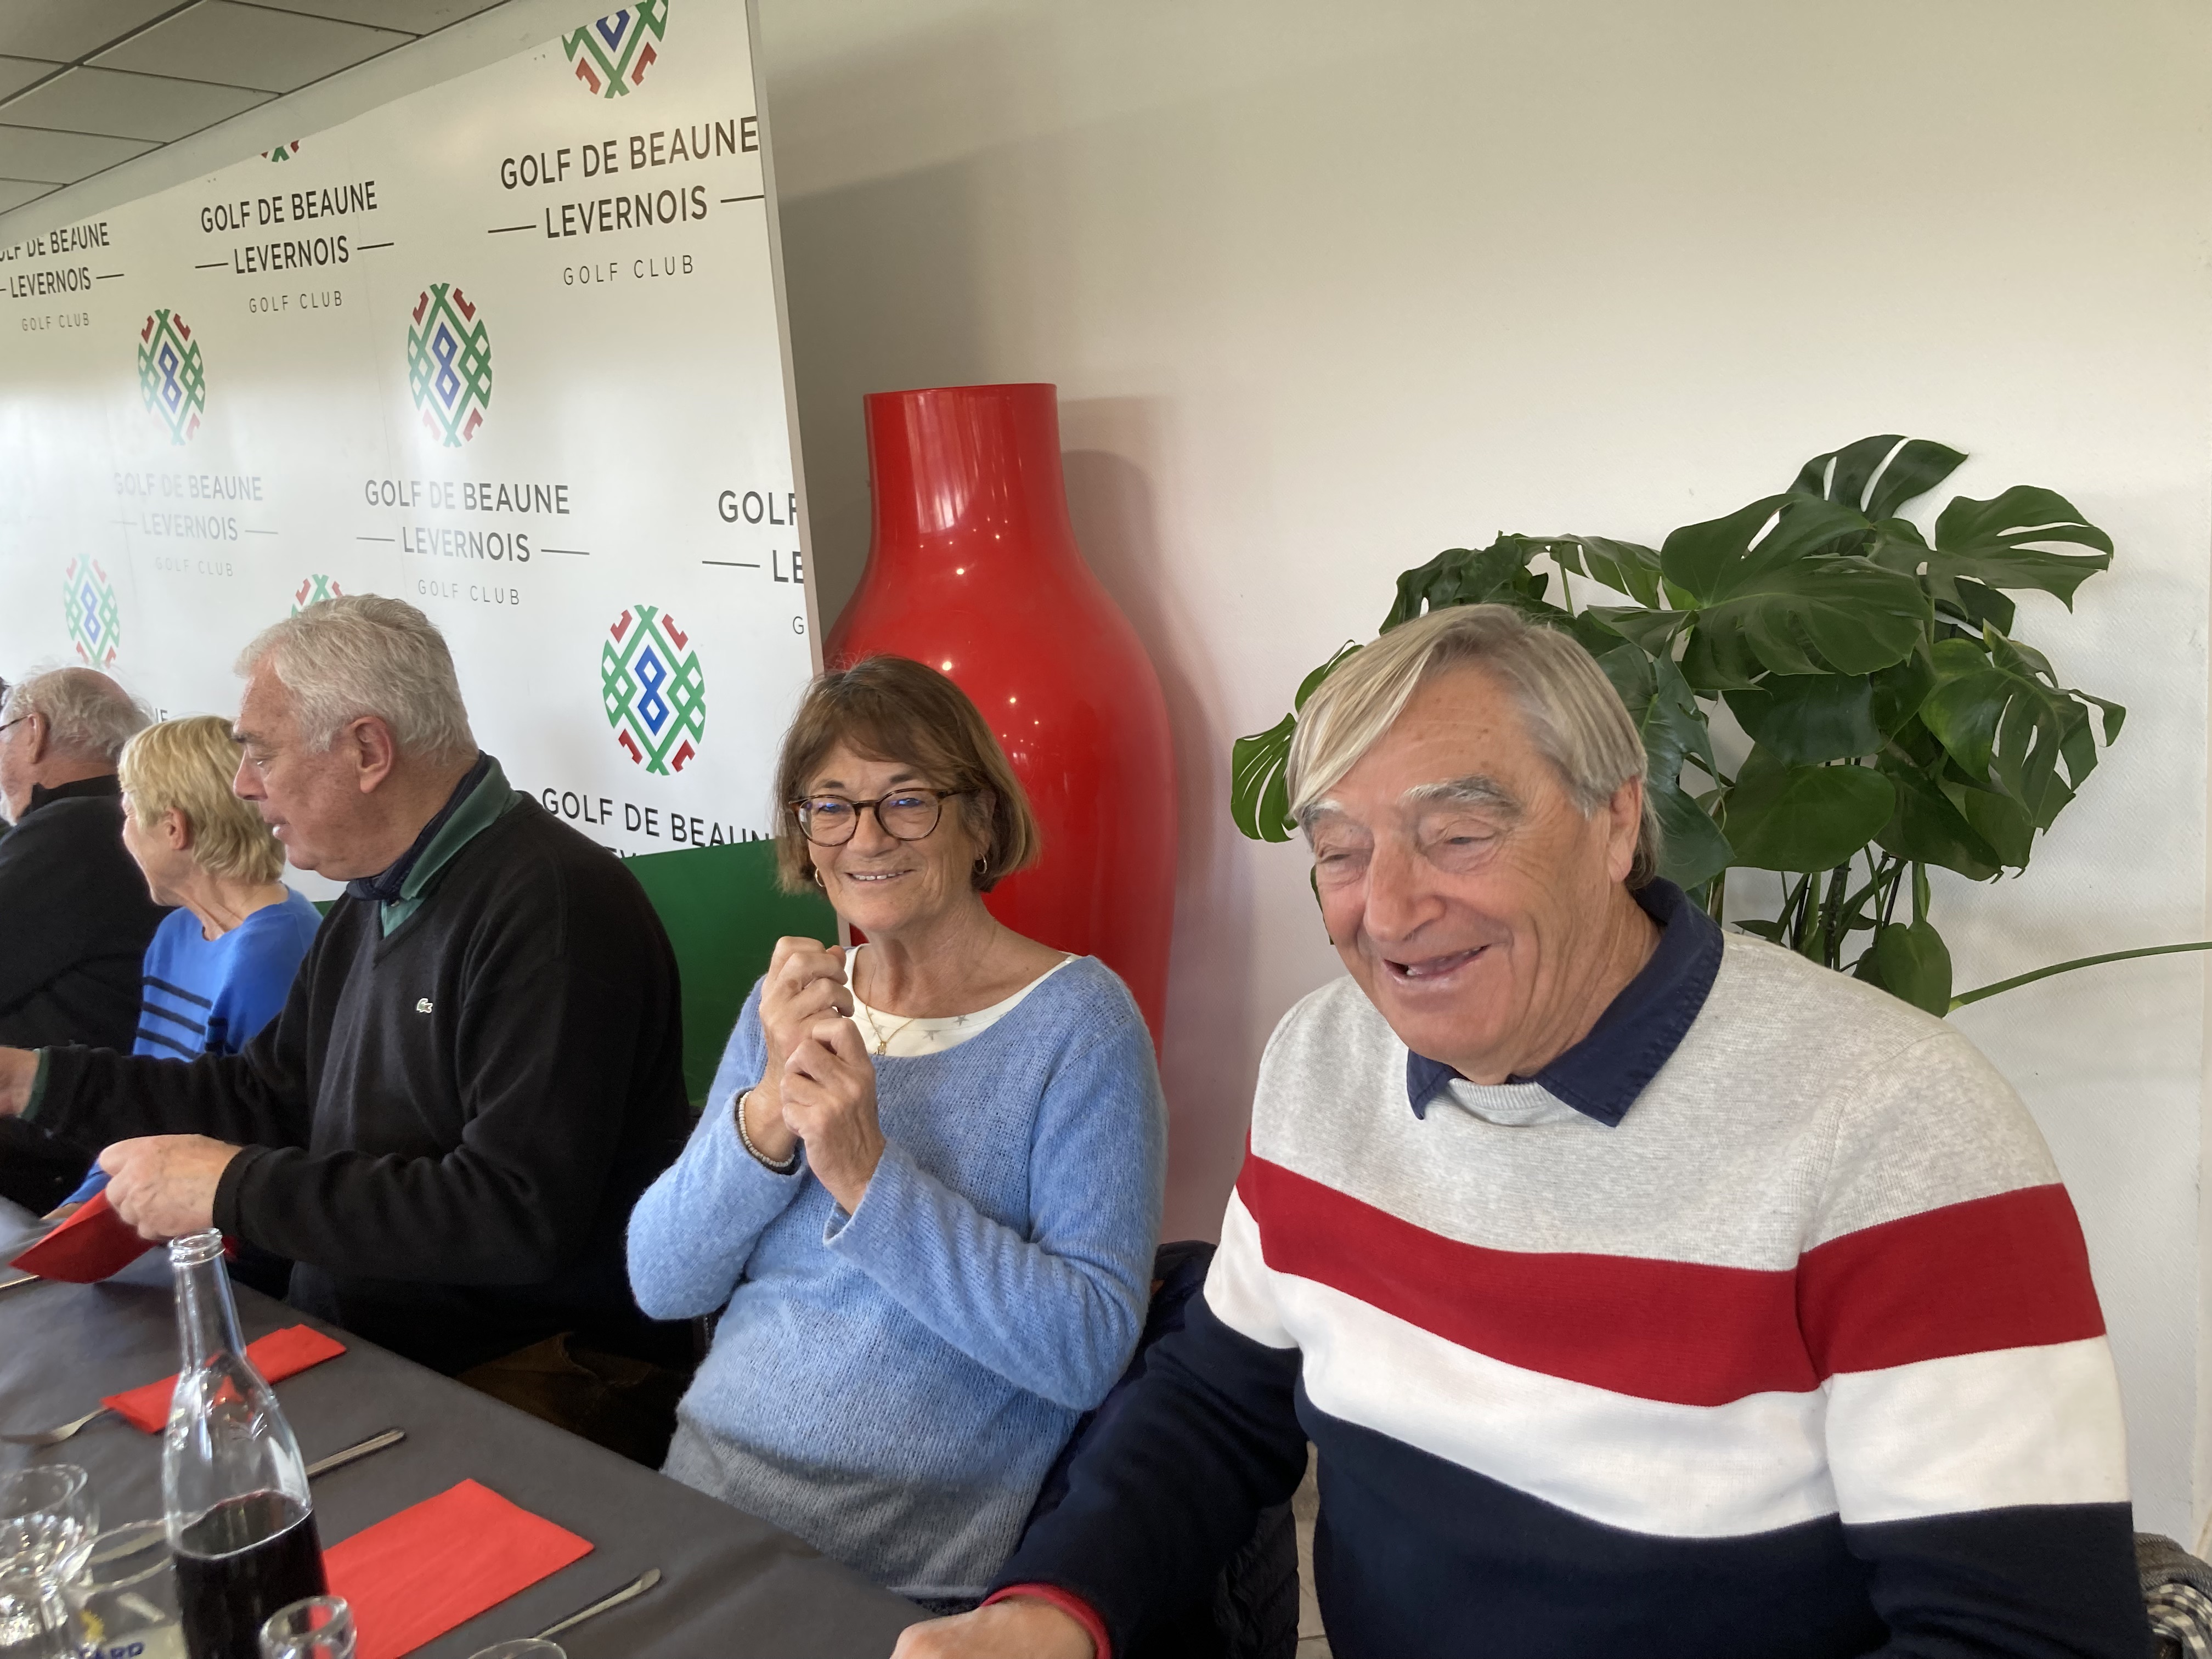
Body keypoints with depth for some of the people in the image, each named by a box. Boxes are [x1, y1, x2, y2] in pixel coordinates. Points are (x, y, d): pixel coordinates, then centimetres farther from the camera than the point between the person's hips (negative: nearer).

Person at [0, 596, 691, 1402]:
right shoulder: (372, 903, 13)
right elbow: (267, 1096, 22)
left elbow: (523, 1213, -28)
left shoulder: (553, 906, -21)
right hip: (346, 1358, 9)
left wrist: (232, 1188, -20)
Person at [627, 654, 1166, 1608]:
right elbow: (660, 1286, 0)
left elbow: (1090, 1349, -18)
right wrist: (768, 1113, -17)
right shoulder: (789, 1001, 6)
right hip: (704, 1473, 5)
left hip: (915, 1557, -5)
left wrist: (869, 1177, -25)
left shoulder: (1077, 1018, -10)